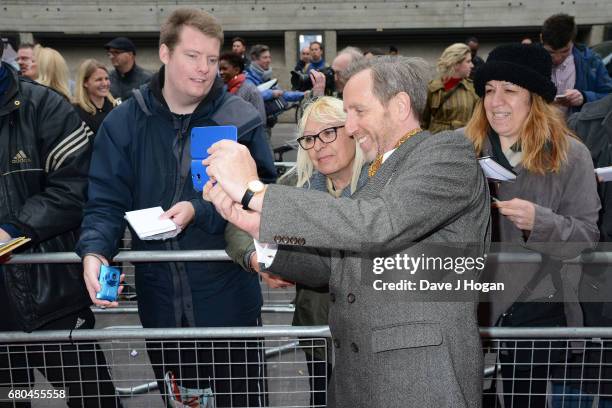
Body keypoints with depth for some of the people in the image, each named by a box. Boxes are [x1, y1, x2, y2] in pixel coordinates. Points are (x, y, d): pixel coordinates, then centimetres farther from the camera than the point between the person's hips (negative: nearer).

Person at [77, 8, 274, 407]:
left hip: (227, 301, -2)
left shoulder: (241, 120, -8)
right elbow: (106, 202, -3)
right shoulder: (124, 121, -1)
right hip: (160, 303, 3)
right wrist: (94, 251, -22)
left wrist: (200, 211, -24)